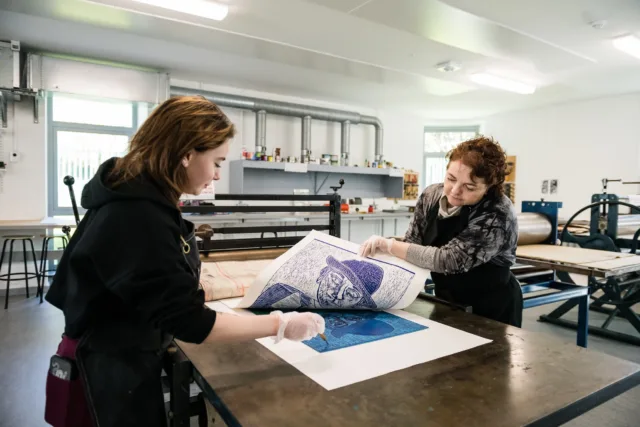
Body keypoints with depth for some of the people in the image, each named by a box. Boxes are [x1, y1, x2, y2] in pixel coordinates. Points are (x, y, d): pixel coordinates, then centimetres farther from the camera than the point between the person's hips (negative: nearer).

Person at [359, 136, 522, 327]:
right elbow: (411, 243, -5)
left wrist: (389, 245, -31)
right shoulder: (431, 195, -8)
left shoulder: (498, 215, -26)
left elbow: (448, 260, -33)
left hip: (491, 311, -5)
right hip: (447, 302, 5)